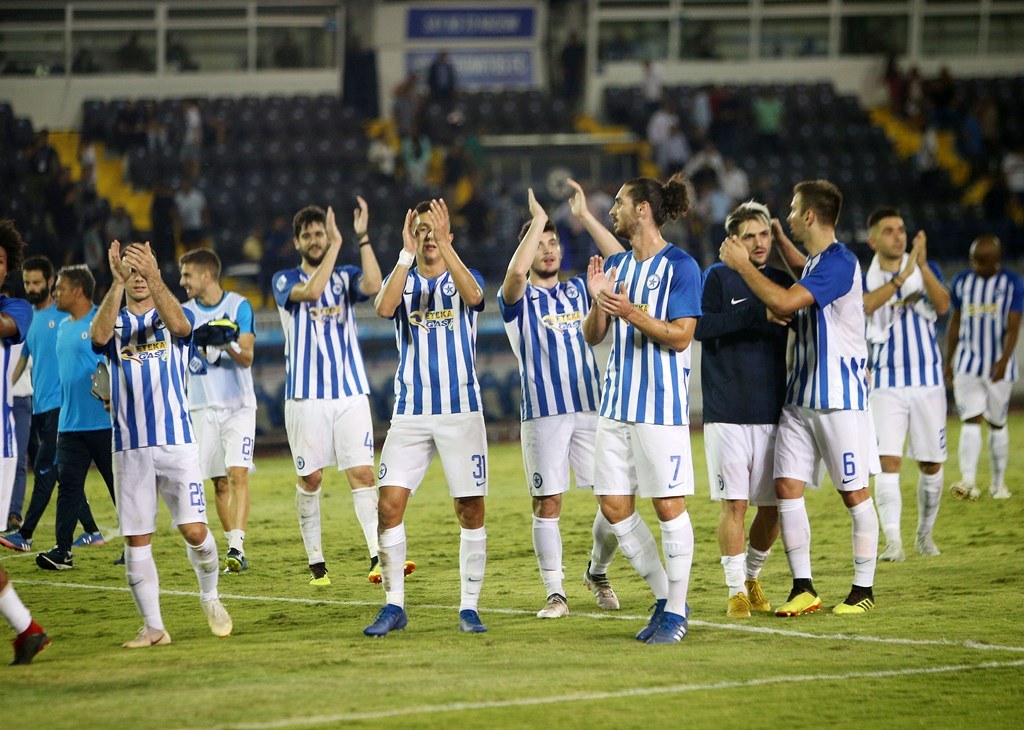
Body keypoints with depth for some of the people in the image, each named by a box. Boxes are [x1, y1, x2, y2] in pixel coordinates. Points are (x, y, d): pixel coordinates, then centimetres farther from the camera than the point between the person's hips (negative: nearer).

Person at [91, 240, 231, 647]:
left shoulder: (171, 318, 6)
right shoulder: (114, 321, 8)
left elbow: (179, 324, -20)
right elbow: (99, 335, -17)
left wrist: (154, 278, -34)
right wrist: (117, 282, -30)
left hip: (176, 442, -1)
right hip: (129, 447, 1)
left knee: (194, 531, -8)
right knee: (136, 541, -1)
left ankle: (209, 596, 19)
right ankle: (153, 627, 7)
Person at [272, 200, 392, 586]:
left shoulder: (345, 276, 10)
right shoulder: (285, 281, 4)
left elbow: (373, 285, -13)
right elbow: (310, 292, -18)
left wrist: (362, 237, -16)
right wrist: (337, 244, -17)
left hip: (350, 391, 1)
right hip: (305, 395, -1)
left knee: (362, 473, -9)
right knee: (310, 479, 3)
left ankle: (379, 557, -19)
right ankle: (315, 561, 12)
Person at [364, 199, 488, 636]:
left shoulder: (463, 279, 5)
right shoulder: (403, 280, 8)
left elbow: (473, 295, -21)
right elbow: (384, 308, -16)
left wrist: (444, 245, -30)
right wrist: (406, 253, -23)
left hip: (461, 411, -1)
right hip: (410, 414, 1)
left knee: (471, 509, -2)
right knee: (389, 505, -8)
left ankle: (469, 607, 7)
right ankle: (394, 606, 1)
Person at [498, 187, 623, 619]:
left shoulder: (578, 291, 16)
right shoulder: (518, 299, 3)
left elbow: (619, 263, 4)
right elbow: (517, 271, -20)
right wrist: (538, 219, -12)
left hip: (591, 408, 3)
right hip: (542, 413, -3)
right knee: (548, 503, -4)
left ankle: (598, 572, 22)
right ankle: (555, 593, 4)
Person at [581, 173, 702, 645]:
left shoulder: (679, 266, -7)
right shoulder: (615, 266, 13)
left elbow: (680, 337, -12)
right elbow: (593, 337, 12)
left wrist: (632, 313, -22)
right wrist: (598, 301, -6)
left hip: (662, 405, -7)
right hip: (617, 405, 7)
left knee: (668, 505, -4)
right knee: (614, 505, 4)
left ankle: (677, 612, 4)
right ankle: (663, 598, 16)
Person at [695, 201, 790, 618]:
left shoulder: (783, 283, 12)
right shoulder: (718, 277, -1)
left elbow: (794, 343, 20)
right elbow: (700, 325, -17)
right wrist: (758, 314, -21)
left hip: (772, 412, 4)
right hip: (726, 412, -4)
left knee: (772, 506, 5)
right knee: (734, 502, -6)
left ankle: (752, 576, 25)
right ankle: (736, 589, 3)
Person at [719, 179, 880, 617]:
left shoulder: (840, 263, -16)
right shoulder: (813, 263, 14)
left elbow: (785, 302, -27)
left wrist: (743, 265, -15)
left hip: (840, 399, -9)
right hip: (800, 397, 9)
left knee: (854, 493, 0)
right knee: (787, 486, 1)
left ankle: (863, 590, 7)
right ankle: (803, 589, 6)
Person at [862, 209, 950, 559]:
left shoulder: (927, 270, 3)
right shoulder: (863, 278, -1)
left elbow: (943, 306, -15)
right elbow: (862, 306, -23)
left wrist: (922, 266, -29)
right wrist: (902, 277, -33)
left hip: (928, 380, 2)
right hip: (886, 384, -2)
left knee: (931, 465, 8)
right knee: (888, 463, -15)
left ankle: (925, 534, 27)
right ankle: (892, 541, -16)